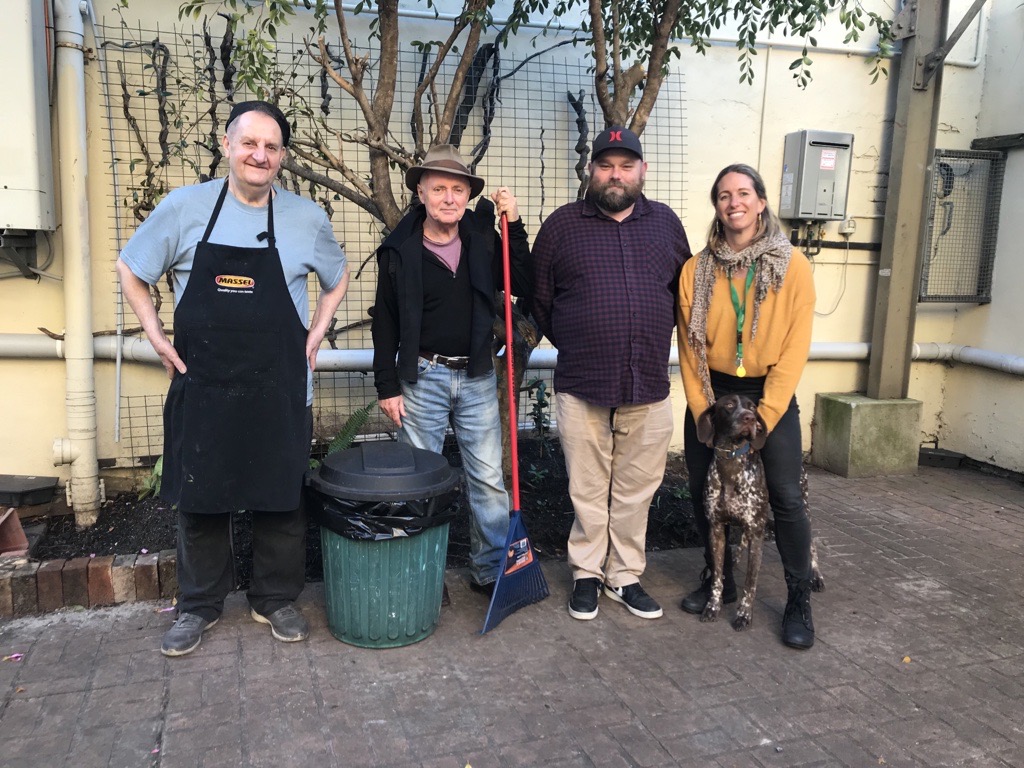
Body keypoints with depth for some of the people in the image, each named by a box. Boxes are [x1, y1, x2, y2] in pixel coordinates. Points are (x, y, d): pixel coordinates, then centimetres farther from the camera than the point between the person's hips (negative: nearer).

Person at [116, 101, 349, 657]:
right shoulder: (183, 208, -2)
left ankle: (277, 600, 29)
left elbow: (337, 278, 17)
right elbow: (130, 270, 10)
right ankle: (198, 606, 29)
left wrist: (316, 334, 6)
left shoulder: (308, 218, 0)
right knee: (200, 500, 11)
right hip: (202, 387, 0)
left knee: (281, 500, 10)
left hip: (280, 389, 0)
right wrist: (156, 337, 2)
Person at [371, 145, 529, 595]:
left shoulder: (484, 240, 3)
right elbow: (385, 324, -1)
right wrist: (387, 387, -4)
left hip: (477, 376, 2)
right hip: (421, 377, -2)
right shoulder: (399, 249, -4)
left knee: (489, 479, 6)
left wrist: (514, 226, -7)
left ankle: (491, 568, 20)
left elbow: (524, 286, 0)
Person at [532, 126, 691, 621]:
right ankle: (587, 575, 25)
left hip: (649, 389, 2)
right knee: (587, 491, 8)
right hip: (582, 389, -2)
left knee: (636, 491, 11)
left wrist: (654, 342, 12)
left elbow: (685, 292, 17)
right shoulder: (562, 225, 2)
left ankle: (625, 576, 27)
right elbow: (539, 299, 8)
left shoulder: (665, 223, 9)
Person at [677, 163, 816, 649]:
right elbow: (689, 346, 0)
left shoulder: (792, 266, -8)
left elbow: (795, 348, -9)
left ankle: (799, 601, 10)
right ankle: (718, 579, 28)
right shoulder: (696, 270, -2)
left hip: (771, 393, -2)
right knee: (704, 491, 8)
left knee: (786, 498, -6)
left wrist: (763, 418, -12)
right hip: (711, 392, 3)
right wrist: (704, 412, -6)